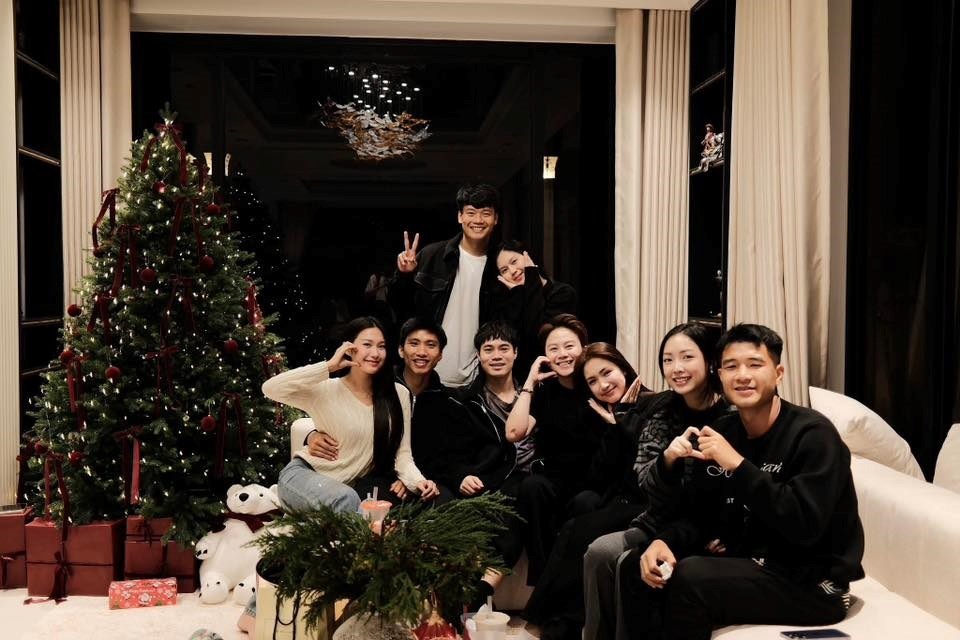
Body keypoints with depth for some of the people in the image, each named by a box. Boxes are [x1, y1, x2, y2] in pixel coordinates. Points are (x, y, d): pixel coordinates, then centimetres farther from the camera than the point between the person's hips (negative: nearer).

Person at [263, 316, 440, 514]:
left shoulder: (399, 395, 0)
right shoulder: (326, 390, -10)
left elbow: (402, 453, 0)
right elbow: (270, 389, -25)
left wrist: (417, 481, -22)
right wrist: (329, 366, -23)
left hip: (354, 485, 5)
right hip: (303, 475, -4)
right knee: (346, 500, -36)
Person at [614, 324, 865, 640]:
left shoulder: (812, 435, -16)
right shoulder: (720, 433, 4)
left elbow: (805, 525, -27)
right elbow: (697, 516, 6)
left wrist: (737, 465, -29)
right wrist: (663, 541, -16)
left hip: (812, 581, -7)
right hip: (748, 561, 7)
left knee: (690, 580, -28)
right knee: (638, 565, -4)